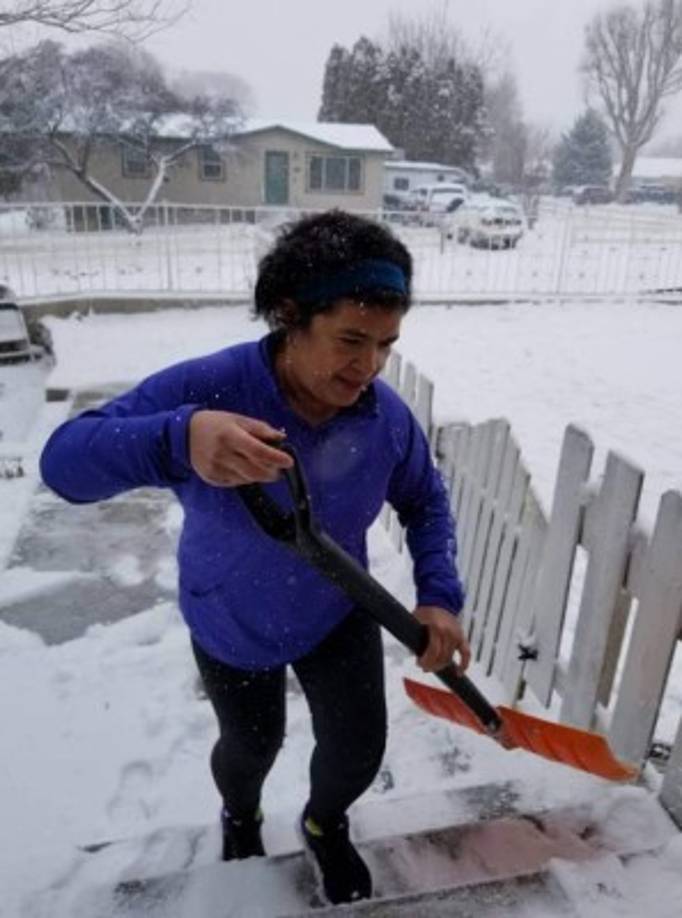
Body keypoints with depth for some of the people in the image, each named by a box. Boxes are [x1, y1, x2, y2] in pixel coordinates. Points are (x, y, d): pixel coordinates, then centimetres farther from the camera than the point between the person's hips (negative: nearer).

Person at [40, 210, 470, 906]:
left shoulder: (388, 416, -20)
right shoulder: (206, 388, -34)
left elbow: (426, 504, -3)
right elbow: (64, 460, -40)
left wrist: (439, 597, -18)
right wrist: (176, 439, -60)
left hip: (337, 615, 2)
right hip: (231, 625, -1)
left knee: (358, 749, 7)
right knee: (251, 746, 22)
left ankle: (324, 825, 47)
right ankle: (239, 818, 62)